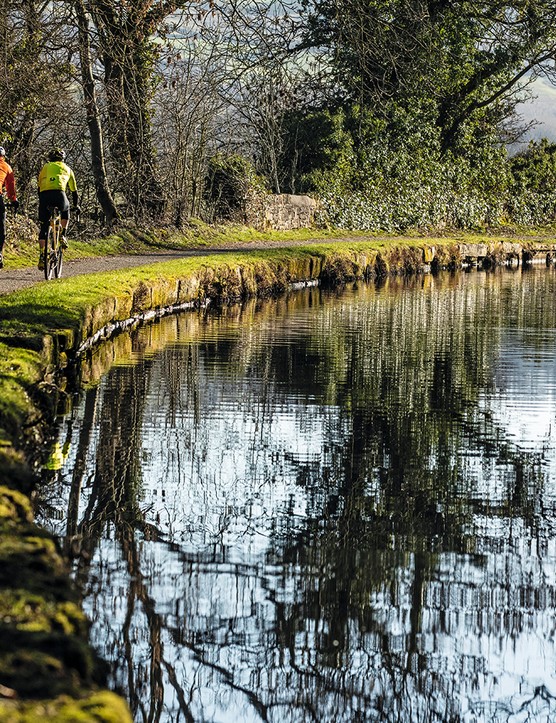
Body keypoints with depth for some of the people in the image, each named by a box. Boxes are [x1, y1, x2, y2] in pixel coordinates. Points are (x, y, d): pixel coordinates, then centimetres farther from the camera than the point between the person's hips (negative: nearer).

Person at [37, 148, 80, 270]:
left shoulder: (45, 167, 30)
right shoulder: (67, 169, 29)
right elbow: (74, 190, 37)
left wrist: (41, 204, 45)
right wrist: (76, 205, 51)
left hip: (44, 196, 1)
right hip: (59, 193, -1)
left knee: (44, 227, 11)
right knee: (65, 211, 35)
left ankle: (42, 255, 3)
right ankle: (63, 236, 17)